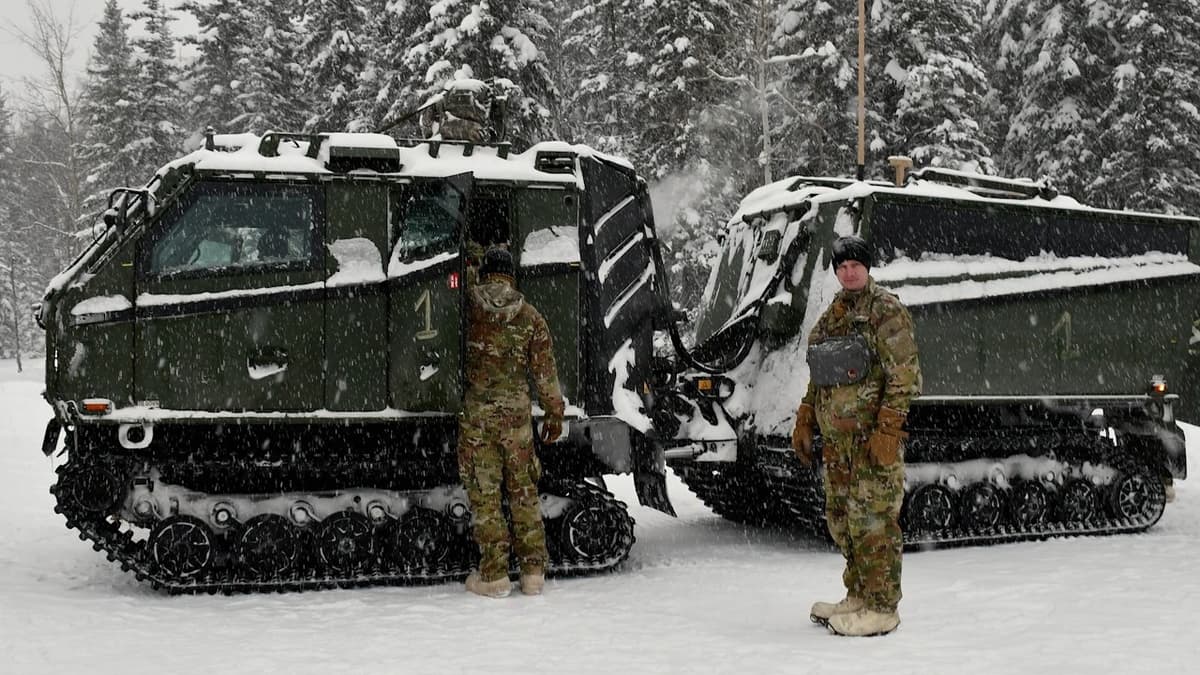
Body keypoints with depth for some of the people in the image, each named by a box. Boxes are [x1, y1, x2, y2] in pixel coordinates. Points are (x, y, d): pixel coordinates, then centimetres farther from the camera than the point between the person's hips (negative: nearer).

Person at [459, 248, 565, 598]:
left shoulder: (469, 303, -3)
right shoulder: (529, 315, 1)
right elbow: (544, 369, 3)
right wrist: (555, 411, 11)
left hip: (476, 411, -2)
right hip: (516, 411, 2)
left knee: (484, 492, 4)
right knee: (524, 490, 10)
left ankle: (494, 575, 5)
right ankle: (533, 571, 12)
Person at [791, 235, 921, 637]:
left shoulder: (886, 310, -6)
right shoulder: (830, 317, 18)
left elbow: (904, 375, -12)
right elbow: (817, 378, 25)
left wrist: (888, 430, -18)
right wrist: (804, 423, 19)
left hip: (873, 434, -8)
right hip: (837, 437, 8)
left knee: (872, 517, -6)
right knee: (841, 518, 12)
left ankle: (881, 607, 1)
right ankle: (858, 597, 23)